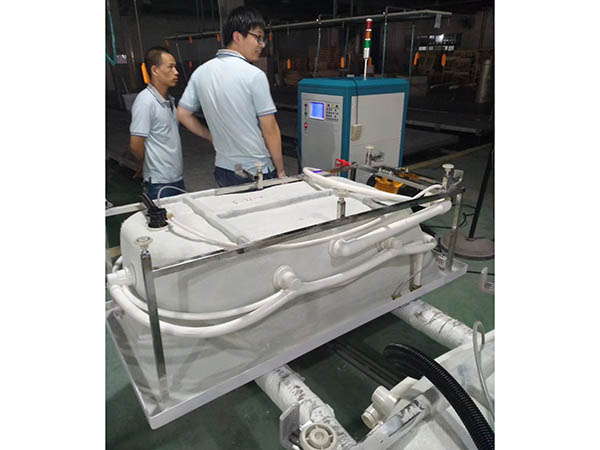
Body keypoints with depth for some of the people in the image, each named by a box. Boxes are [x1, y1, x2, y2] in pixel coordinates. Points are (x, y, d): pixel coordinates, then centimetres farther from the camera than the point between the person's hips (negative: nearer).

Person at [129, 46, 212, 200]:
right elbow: (136, 145, -15)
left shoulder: (169, 100, 11)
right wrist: (143, 163, 1)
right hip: (160, 183, -8)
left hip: (177, 178, 8)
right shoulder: (145, 101, -17)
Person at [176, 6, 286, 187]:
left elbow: (182, 114, 9)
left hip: (223, 170, 6)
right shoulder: (254, 75, -15)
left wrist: (213, 137, 15)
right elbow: (270, 130, -14)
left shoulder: (200, 72, 2)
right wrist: (281, 171, -4)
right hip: (258, 172, -6)